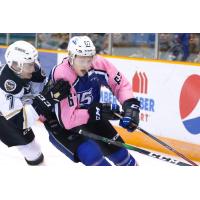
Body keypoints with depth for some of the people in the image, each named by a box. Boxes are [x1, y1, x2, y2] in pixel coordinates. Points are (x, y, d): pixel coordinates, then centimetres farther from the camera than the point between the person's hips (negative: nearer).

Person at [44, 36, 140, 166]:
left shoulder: (99, 64, -21)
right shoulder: (62, 76, -35)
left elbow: (121, 84, -9)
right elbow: (67, 119, -34)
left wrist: (130, 105, -25)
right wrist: (96, 113, -36)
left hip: (89, 113, 5)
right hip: (59, 122, -5)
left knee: (116, 147, 9)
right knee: (90, 154, -24)